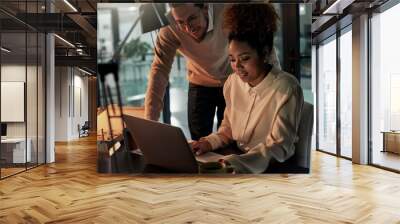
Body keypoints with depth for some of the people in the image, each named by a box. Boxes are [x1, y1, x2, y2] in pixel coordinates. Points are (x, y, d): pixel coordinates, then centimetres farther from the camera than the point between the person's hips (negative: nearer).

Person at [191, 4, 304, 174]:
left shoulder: (286, 89, -19)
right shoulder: (233, 82, -2)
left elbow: (279, 146, -20)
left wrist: (236, 163, -33)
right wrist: (210, 142, -10)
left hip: (273, 166, -5)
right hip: (237, 158, 5)